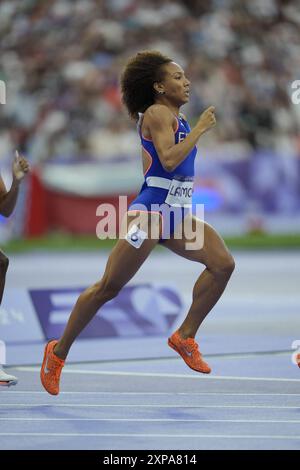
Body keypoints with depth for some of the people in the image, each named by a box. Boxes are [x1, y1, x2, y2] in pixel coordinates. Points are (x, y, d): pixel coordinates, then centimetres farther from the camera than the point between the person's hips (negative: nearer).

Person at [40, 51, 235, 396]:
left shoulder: (174, 117, 17)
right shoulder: (157, 113, -10)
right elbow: (169, 159, -23)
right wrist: (200, 128, -17)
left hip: (176, 213, 9)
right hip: (150, 210, -9)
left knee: (223, 264, -8)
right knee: (109, 287, -6)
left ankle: (185, 336, 0)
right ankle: (59, 352, 5)